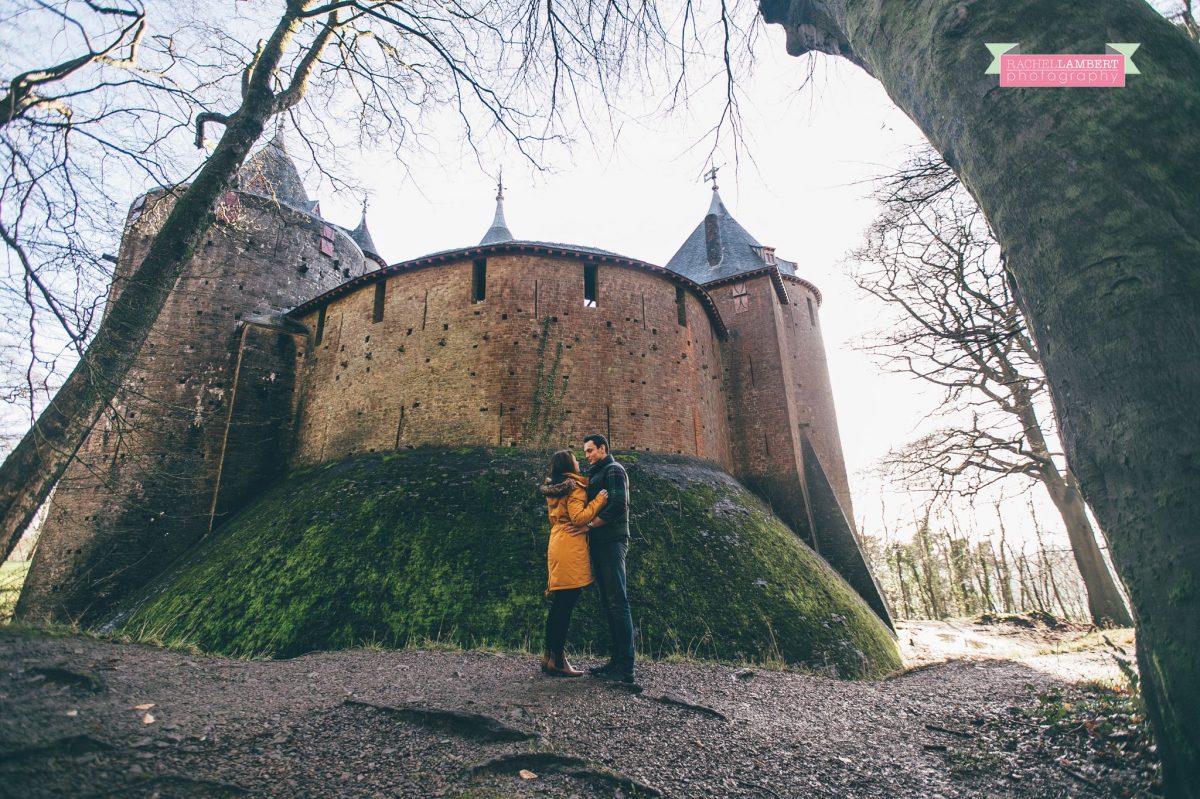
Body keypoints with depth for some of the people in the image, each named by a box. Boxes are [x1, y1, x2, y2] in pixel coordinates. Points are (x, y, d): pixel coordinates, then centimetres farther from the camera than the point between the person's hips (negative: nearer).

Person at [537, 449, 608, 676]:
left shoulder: (552, 489, 17)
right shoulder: (574, 487, -10)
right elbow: (579, 517, -18)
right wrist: (598, 500, -11)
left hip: (556, 545, 9)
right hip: (571, 549, -9)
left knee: (559, 604, 13)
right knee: (566, 605, -5)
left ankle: (549, 656, 18)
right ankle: (558, 660, -1)